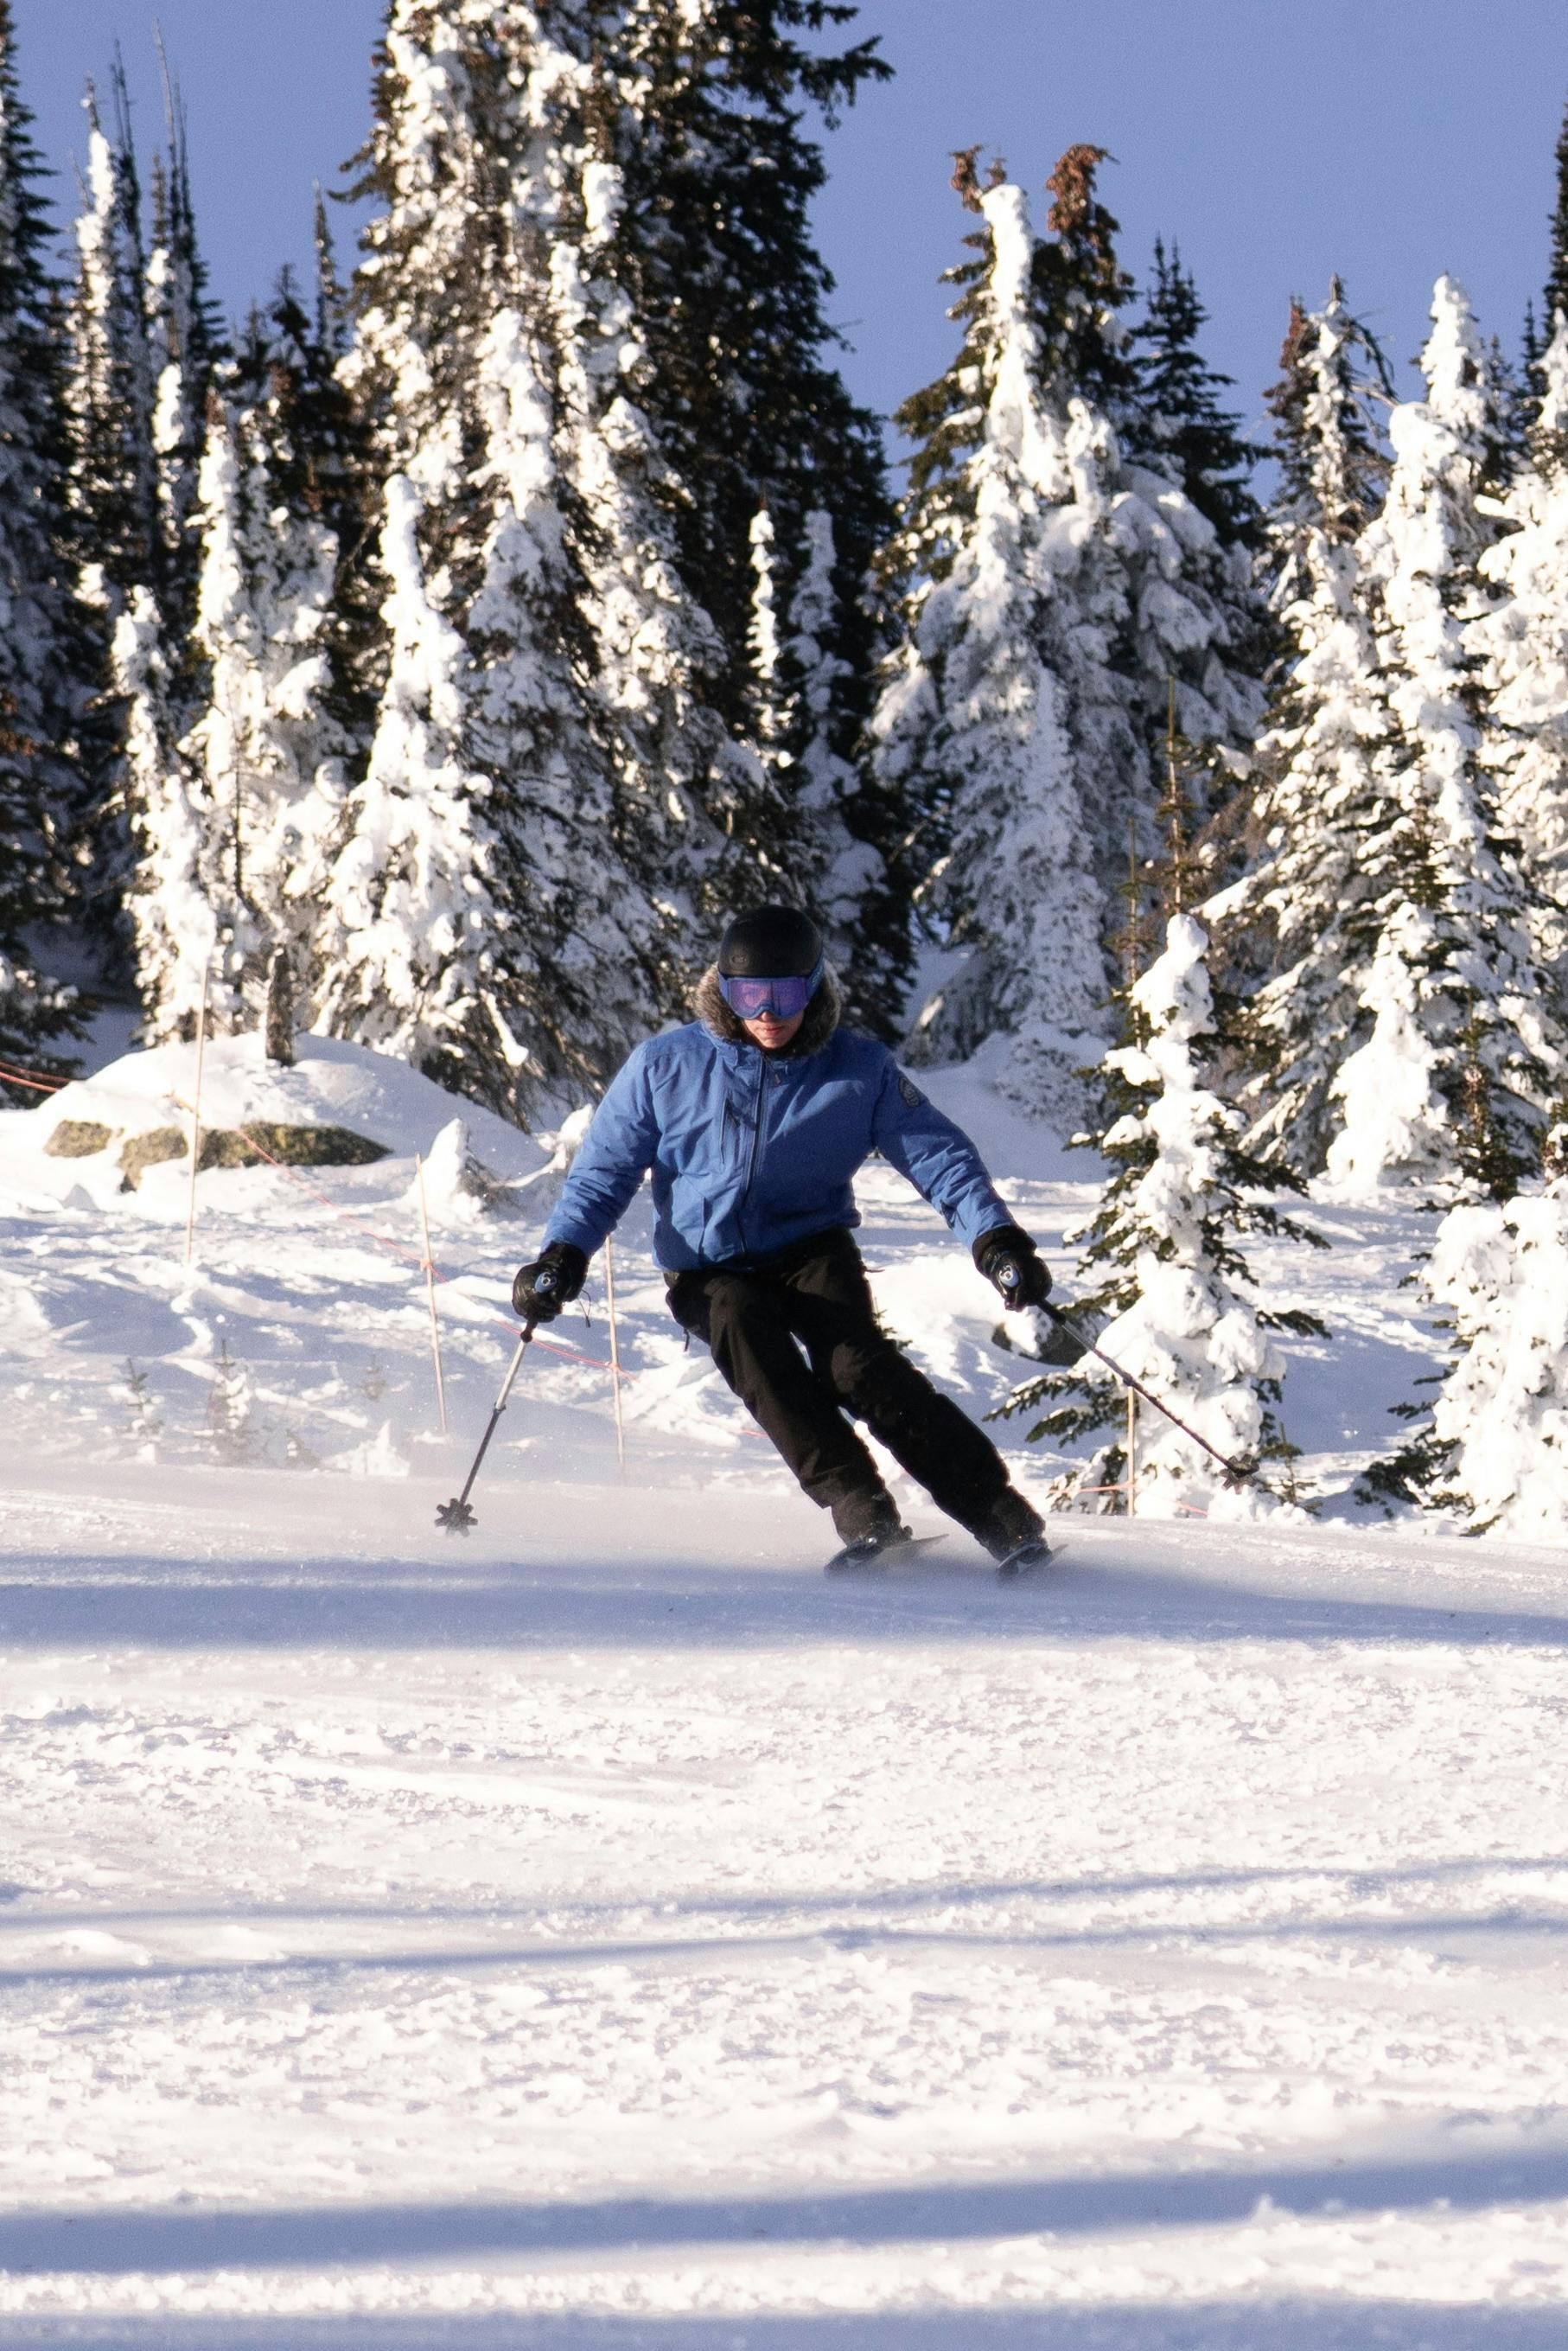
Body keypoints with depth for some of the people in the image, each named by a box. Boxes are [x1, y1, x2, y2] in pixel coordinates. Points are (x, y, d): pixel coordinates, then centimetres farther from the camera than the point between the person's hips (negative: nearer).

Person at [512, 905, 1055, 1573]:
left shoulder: (858, 1070, -4)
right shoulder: (666, 1067, -3)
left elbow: (938, 1155, -5)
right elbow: (605, 1168, 5)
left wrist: (995, 1237, -19)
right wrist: (563, 1253, -9)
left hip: (812, 1249, -1)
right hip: (709, 1267, 1)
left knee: (855, 1362, -27)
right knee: (747, 1335, -32)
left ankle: (1004, 1518, -28)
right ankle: (862, 1514, -35)